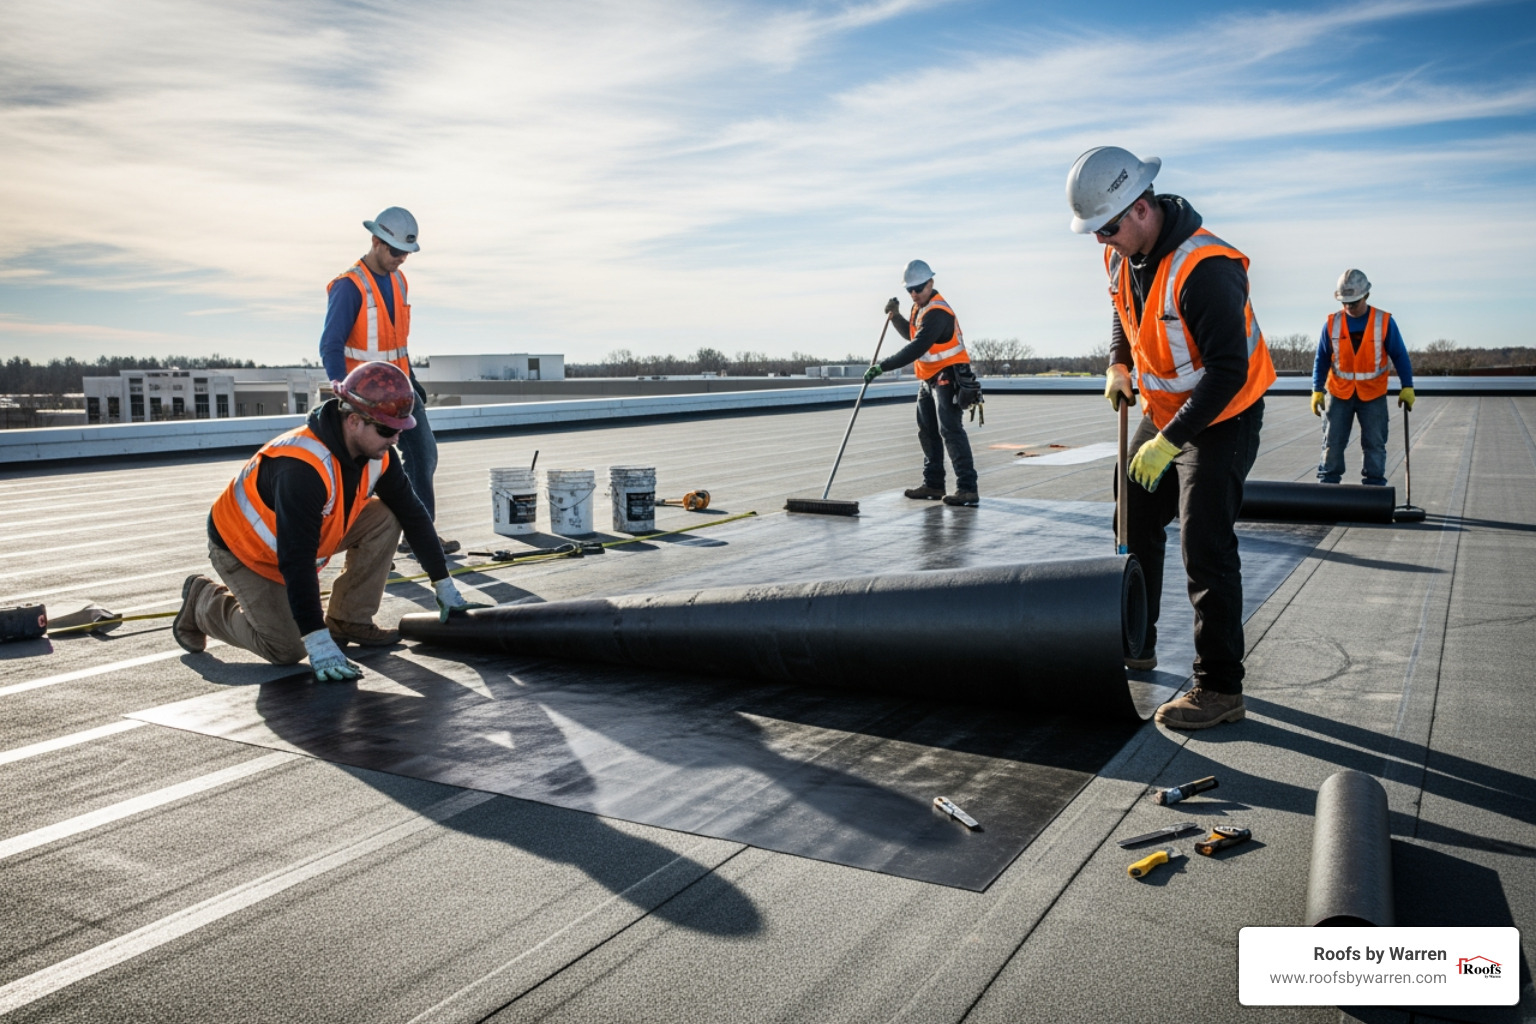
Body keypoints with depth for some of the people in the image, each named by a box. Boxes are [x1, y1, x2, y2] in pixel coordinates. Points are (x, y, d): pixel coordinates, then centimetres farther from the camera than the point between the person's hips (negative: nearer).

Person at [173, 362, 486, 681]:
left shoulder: (377, 454, -15)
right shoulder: (301, 468, -39)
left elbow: (412, 514, -4)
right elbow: (296, 561, -40)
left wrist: (443, 582, -2)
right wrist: (318, 642, -41)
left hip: (311, 533, 7)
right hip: (243, 548, -7)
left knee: (384, 518, -13)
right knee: (287, 650, -13)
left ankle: (348, 621, -1)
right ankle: (203, 601, 13)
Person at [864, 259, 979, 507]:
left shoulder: (936, 313, -23)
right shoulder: (921, 306, 9)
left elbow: (916, 349, -32)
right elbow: (912, 335, 23)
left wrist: (883, 366, -32)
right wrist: (896, 317, 5)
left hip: (947, 377, -10)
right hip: (929, 379, 10)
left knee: (950, 431, -16)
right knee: (928, 432, 12)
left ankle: (967, 489, -17)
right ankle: (933, 485, 21)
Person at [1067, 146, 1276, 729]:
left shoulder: (1203, 267, -30)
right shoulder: (1122, 255, -3)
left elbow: (1229, 370, -31)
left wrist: (1170, 441, -33)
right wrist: (1118, 365, 7)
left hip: (1223, 419, -9)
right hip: (1162, 412, 9)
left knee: (1205, 548, -13)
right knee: (1135, 525, 16)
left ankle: (1219, 688, -5)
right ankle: (1135, 646, 32)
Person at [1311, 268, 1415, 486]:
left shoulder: (1385, 321, -7)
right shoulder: (1332, 323, -3)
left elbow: (1399, 356, -1)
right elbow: (1322, 359, 3)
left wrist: (1407, 387, -6)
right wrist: (1317, 390, -4)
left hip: (1373, 395, -1)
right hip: (1339, 394, 1)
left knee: (1374, 445, 4)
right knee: (1332, 444, 3)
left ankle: (1374, 488, 12)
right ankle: (1327, 485, 11)